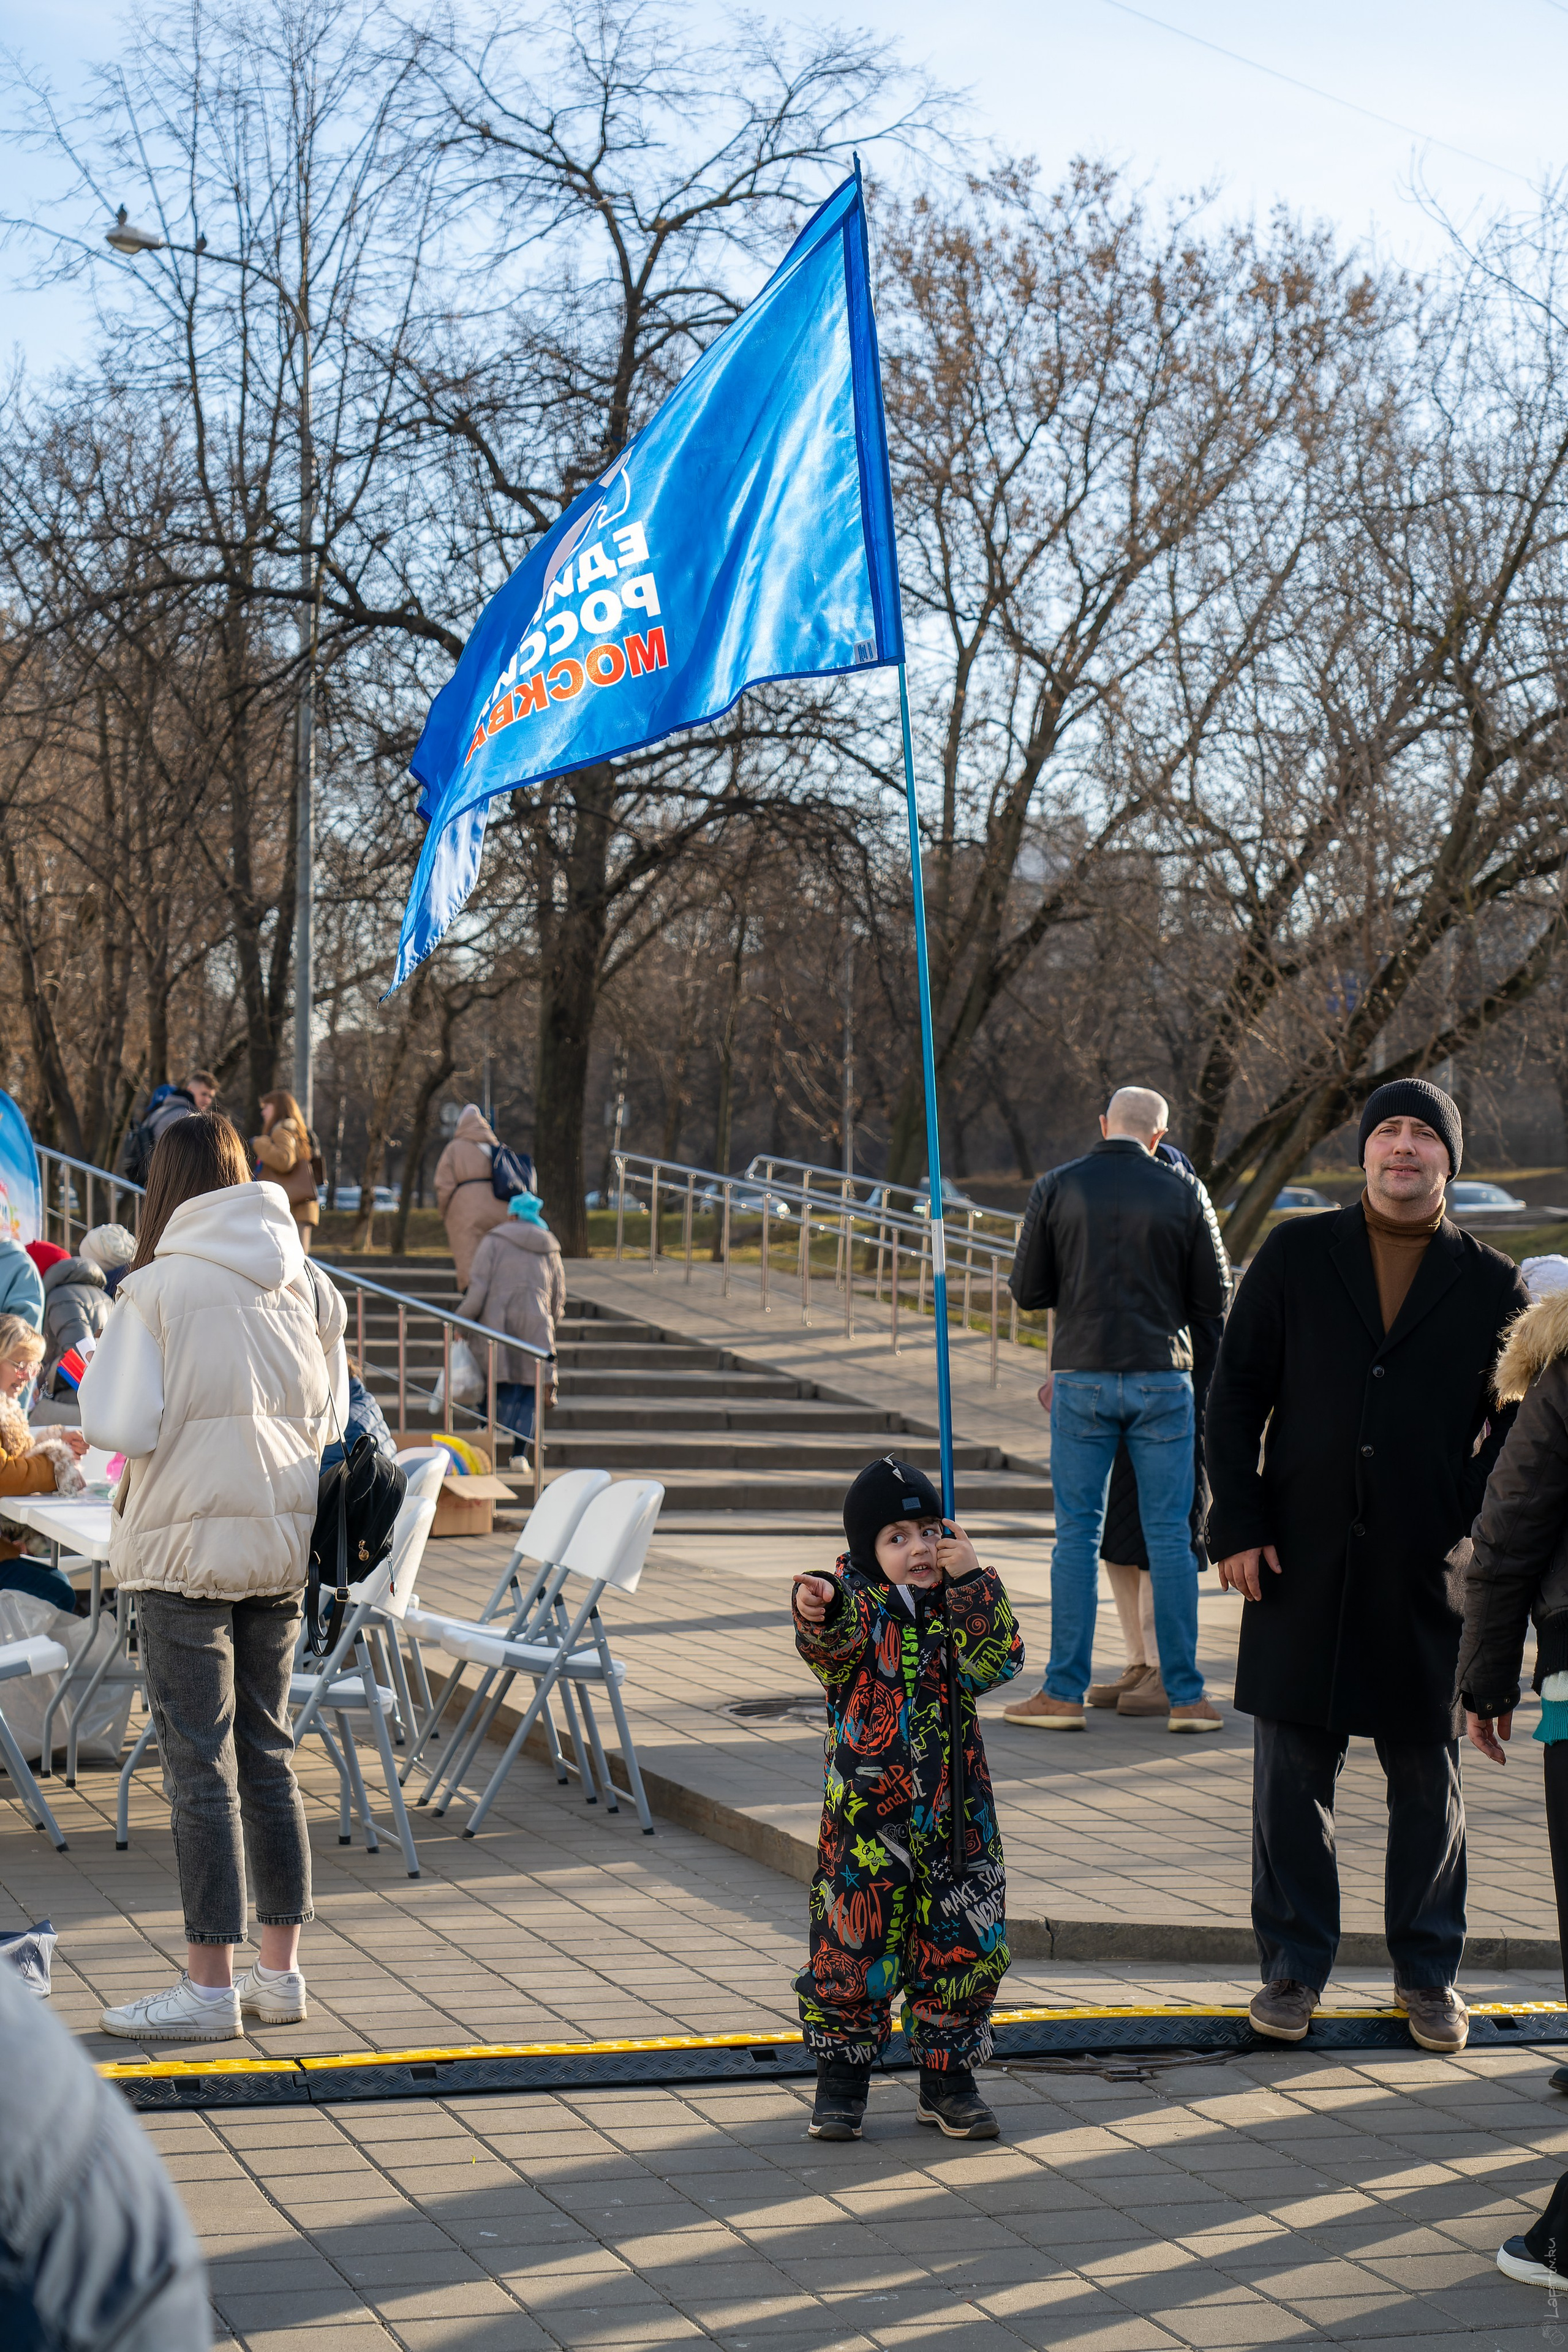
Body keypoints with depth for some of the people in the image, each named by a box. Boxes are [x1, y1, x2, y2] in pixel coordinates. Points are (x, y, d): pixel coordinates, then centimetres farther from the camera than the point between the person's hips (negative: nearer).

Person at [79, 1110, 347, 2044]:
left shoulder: (159, 1288, -11)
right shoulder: (309, 1285, 3)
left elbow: (120, 1426, -13)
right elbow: (332, 1417, 8)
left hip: (188, 1546, -5)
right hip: (283, 1544, 5)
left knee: (202, 1766, 0)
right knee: (268, 1754, 14)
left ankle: (212, 1985, 4)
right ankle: (281, 1969, 18)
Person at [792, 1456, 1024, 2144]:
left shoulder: (959, 1608, 5)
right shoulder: (857, 1602, -5)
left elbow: (997, 1662, -10)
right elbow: (833, 1645, -27)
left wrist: (972, 1583, -16)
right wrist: (815, 1615, -50)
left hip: (954, 1820, 3)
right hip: (866, 1819, -3)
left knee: (962, 1947, 7)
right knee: (853, 1948, 2)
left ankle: (948, 2078, 22)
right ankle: (842, 2076, 19)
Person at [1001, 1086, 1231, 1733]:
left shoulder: (1056, 1188, 0)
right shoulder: (1184, 1192, -1)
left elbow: (1027, 1291, 2)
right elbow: (1213, 1298, 1)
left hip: (1082, 1376, 0)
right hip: (1162, 1377, 0)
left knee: (1077, 1536, 6)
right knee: (1170, 1537, 5)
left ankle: (1065, 1693, 6)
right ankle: (1185, 1696, 7)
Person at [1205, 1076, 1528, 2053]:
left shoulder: (1493, 1286, 4)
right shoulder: (1296, 1256, 4)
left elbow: (1519, 1431, 8)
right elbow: (1236, 1395, 5)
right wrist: (1237, 1525, -3)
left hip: (1428, 1576, 0)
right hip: (1303, 1566, 0)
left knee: (1429, 1780, 9)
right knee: (1292, 1772, 5)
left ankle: (1429, 1974, 22)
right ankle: (1294, 1966, 17)